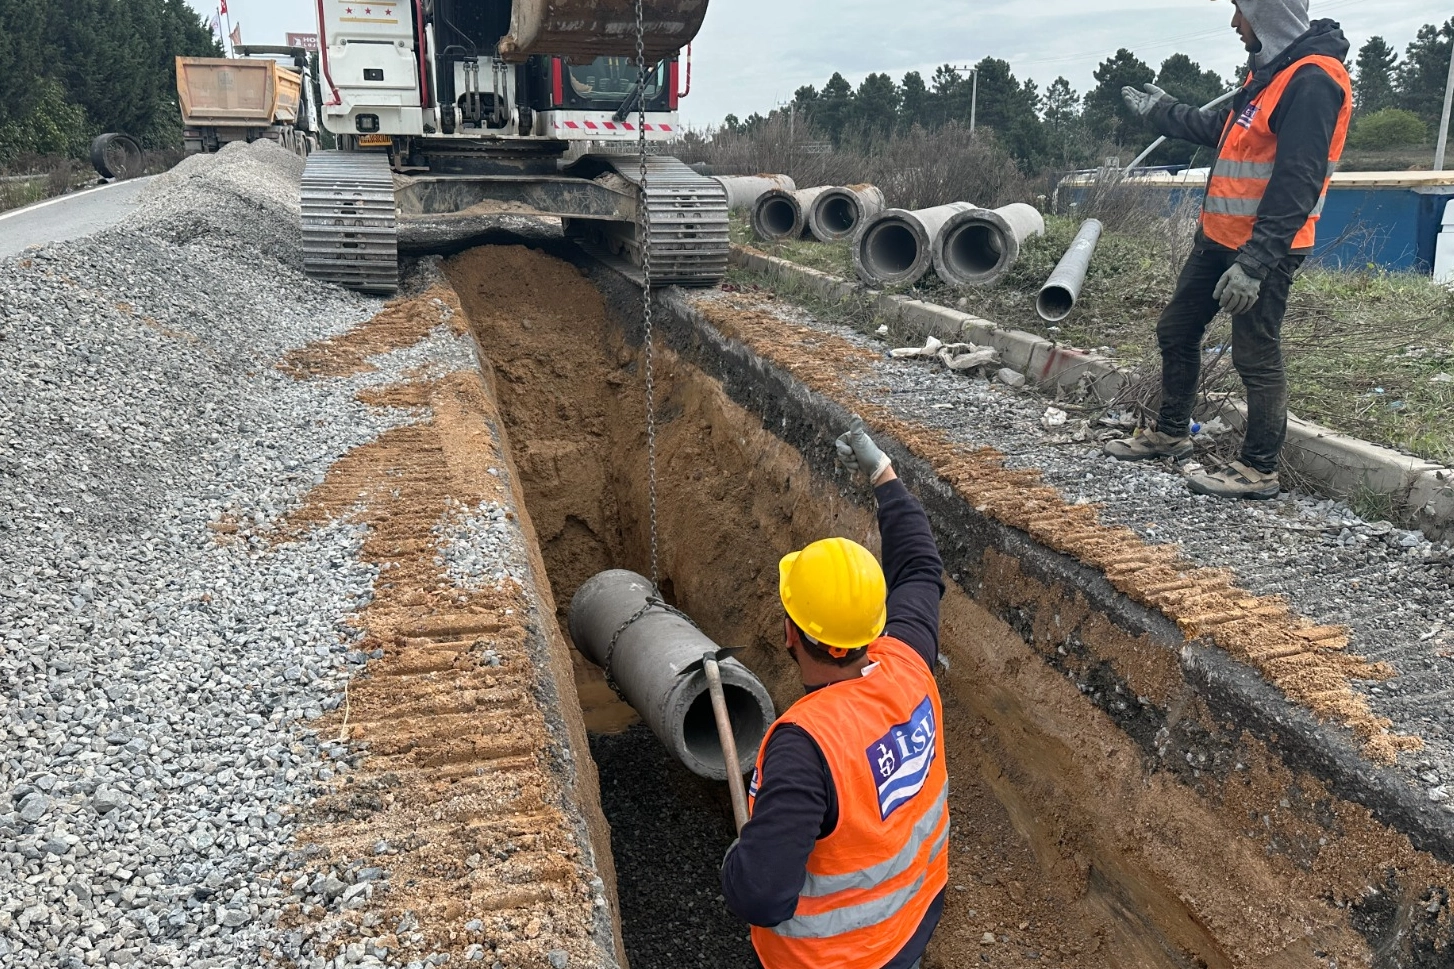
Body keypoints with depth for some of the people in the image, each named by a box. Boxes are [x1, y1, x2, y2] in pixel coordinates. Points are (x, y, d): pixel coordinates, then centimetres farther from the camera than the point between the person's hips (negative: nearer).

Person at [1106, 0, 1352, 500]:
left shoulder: (1313, 81, -19)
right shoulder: (1270, 69, 13)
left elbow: (1297, 185, -25)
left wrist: (1255, 261, -29)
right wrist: (1163, 112, 36)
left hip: (1265, 248, -10)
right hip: (1219, 237, 10)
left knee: (1256, 357, -3)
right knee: (1175, 331, 16)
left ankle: (1259, 472, 9)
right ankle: (1171, 434, 31)